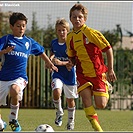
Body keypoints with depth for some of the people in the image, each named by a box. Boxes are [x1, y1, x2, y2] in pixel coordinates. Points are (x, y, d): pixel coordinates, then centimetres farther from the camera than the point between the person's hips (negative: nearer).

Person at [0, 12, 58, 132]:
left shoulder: (29, 42, 11)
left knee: (15, 90, -35)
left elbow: (41, 52, 28)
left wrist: (50, 64, 31)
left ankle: (13, 119, -15)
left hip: (20, 77, 0)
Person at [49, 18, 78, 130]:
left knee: (70, 99, 8)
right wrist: (51, 59, 1)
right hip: (57, 73, 2)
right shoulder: (54, 43, 2)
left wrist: (61, 63, -25)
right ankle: (59, 112, 0)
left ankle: (71, 121, 29)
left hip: (69, 74, -2)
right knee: (56, 92, -26)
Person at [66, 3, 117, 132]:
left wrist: (110, 70, -8)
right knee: (86, 101, -14)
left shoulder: (91, 33, -12)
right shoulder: (70, 37, 4)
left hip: (98, 72, -4)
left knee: (100, 105, -5)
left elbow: (108, 49, -7)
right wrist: (71, 64, -5)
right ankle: (97, 128, -4)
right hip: (82, 74, 4)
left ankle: (106, 93, 31)